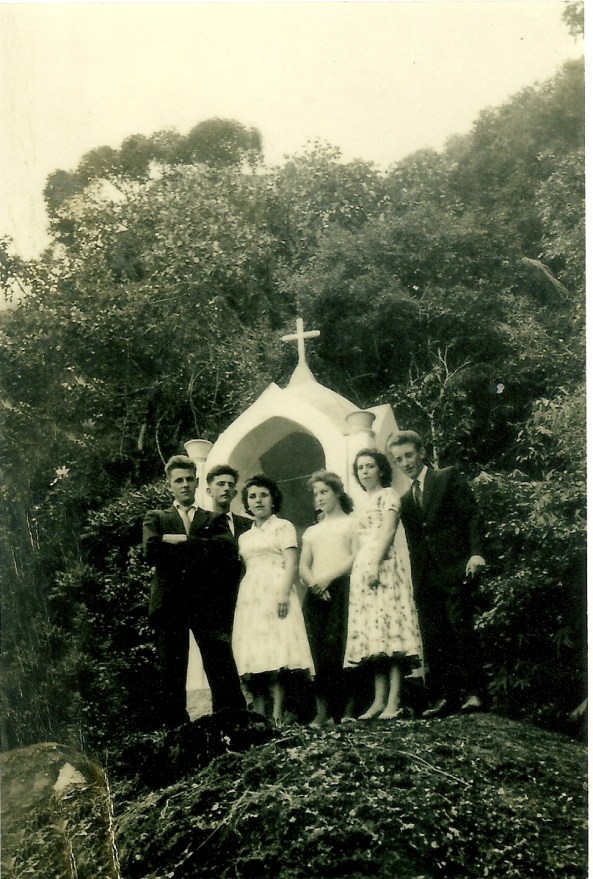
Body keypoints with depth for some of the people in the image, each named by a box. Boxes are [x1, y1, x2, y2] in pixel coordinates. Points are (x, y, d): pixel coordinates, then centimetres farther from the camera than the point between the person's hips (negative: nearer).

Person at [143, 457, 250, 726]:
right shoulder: (156, 518, 17)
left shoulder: (216, 520, 17)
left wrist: (183, 541, -7)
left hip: (208, 603, 0)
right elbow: (151, 551, -3)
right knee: (172, 676, 1)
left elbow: (227, 546, -5)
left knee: (223, 671, -9)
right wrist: (201, 550, -2)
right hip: (169, 603, 0)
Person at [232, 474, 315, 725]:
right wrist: (240, 599, 9)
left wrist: (284, 594, -18)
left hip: (275, 593, -5)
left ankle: (277, 715, -17)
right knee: (254, 658, -3)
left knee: (276, 655, -14)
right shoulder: (244, 537, 23)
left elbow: (291, 564, -4)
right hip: (249, 598, 5)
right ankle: (258, 716, -3)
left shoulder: (283, 526, 7)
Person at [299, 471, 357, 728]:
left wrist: (329, 577, -13)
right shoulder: (312, 531, 26)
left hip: (342, 589, -4)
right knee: (318, 651, -6)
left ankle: (345, 710, -14)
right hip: (315, 594, 4)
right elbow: (303, 566, 15)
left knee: (339, 647, -16)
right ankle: (322, 712, -9)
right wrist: (314, 584, -6)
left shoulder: (351, 523, 11)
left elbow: (357, 557, -3)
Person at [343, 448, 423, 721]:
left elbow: (388, 530, -11)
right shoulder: (367, 502, 27)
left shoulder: (387, 494, 4)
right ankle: (379, 700, -1)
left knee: (388, 627, -14)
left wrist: (375, 564, -22)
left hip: (383, 566, -8)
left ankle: (393, 702, -19)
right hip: (363, 570, 8)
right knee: (373, 636, 1)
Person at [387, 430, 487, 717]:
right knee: (432, 639, 0)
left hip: (454, 569, -5)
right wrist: (416, 583, 10)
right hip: (425, 579, 5)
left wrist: (476, 552, -14)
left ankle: (472, 692, -4)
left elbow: (471, 514, -2)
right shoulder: (405, 500, 21)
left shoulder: (449, 477, 7)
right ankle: (443, 697, 2)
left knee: (461, 628, -9)